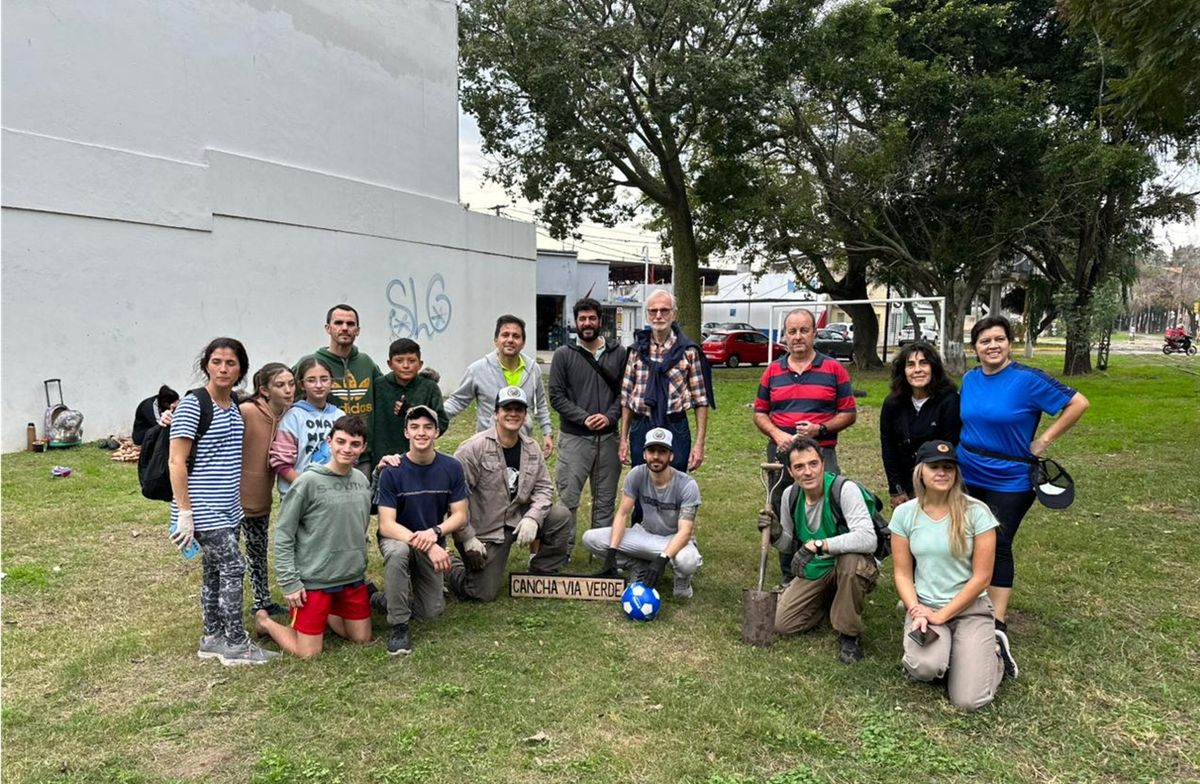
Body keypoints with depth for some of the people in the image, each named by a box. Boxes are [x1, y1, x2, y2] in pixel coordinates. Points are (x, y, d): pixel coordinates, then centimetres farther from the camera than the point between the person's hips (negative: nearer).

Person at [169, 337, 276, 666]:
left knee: (215, 570, 14)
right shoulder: (193, 404, -13)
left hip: (228, 508, 7)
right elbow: (176, 461, -16)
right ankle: (236, 644, 4)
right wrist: (184, 512, -18)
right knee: (233, 567, -7)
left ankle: (213, 639, 25)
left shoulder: (235, 405, 9)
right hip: (204, 509, -7)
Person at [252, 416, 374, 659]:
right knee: (308, 652, -1)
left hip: (353, 578, 6)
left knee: (362, 638, 11)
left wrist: (362, 566, 15)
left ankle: (325, 613, 35)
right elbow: (283, 535, -11)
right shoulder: (308, 482, -15)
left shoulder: (362, 480, 2)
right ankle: (264, 621, 25)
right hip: (314, 580, -6)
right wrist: (289, 583, -14)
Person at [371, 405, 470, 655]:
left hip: (433, 544, 3)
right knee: (398, 552, -39)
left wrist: (434, 533, -29)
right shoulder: (392, 471, -19)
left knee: (431, 611, 0)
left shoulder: (451, 467, -11)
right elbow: (386, 525, -23)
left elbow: (460, 516, -9)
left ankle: (383, 600, 30)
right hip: (397, 538, -3)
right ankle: (399, 627, -21)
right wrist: (423, 544, -37)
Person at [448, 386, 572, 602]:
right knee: (483, 594, -5)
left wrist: (532, 518, -19)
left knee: (561, 516, -15)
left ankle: (542, 574, 5)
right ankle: (451, 565, 28)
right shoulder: (473, 448, -17)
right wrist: (467, 538, -18)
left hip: (519, 518, 5)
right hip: (484, 530, -5)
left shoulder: (531, 449, 1)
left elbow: (544, 487, 1)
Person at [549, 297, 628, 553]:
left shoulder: (618, 353, 7)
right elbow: (556, 396, -3)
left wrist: (610, 416, -11)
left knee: (605, 499, 11)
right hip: (574, 438, -2)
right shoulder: (564, 355, 1)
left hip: (608, 437, 2)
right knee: (568, 498, -1)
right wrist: (583, 418, -14)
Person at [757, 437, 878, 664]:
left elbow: (867, 539, -39)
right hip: (814, 571, 5)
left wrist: (817, 545, -44)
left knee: (851, 560, -40)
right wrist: (776, 534, -16)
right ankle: (830, 600, 24)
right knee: (782, 623, -6)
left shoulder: (844, 490, -24)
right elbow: (790, 547, 8)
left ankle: (849, 635, -15)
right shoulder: (790, 495, -4)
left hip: (849, 568, -5)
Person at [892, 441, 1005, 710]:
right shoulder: (904, 513, -3)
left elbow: (981, 577, -9)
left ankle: (991, 652, 18)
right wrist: (916, 611, -15)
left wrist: (940, 616, -11)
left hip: (970, 608, -1)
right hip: (924, 606, 1)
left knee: (969, 701, -14)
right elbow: (902, 574, 1)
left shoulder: (976, 512, -10)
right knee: (924, 668, -30)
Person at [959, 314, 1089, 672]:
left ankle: (998, 625, -2)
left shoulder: (1028, 379, -15)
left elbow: (1078, 403, -13)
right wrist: (958, 450, 10)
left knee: (997, 545, -7)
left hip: (1010, 480, -5)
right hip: (967, 476, 5)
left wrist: (1045, 440, -13)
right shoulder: (970, 379, 2)